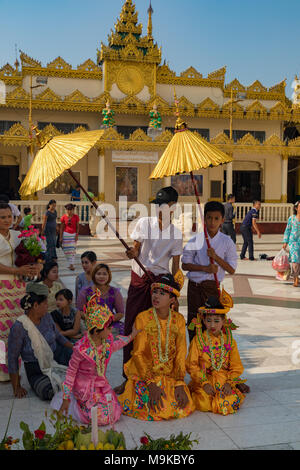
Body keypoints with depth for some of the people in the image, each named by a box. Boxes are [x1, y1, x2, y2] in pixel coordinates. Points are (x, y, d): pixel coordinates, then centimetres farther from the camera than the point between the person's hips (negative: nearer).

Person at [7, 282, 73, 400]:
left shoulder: (46, 317, -5)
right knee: (49, 392, -32)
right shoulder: (19, 327, -22)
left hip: (56, 356, 5)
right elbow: (12, 358, -15)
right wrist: (17, 388, -12)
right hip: (36, 370, -4)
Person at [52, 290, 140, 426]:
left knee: (114, 415, 1)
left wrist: (131, 336, 26)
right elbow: (71, 372, -16)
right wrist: (66, 399, -12)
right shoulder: (81, 349, -27)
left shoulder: (108, 340, -9)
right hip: (84, 388, -7)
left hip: (101, 384, 7)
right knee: (102, 418, -15)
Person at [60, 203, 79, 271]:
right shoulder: (64, 217, -2)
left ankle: (71, 265, -6)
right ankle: (70, 263, 14)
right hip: (66, 234, 0)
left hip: (73, 235, 0)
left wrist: (77, 235, -8)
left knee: (72, 250, -5)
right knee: (67, 250, 1)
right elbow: (61, 228, 2)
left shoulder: (76, 217, 0)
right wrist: (60, 237, -2)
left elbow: (77, 227, 2)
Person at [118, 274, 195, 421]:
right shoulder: (142, 318, -10)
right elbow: (138, 354, -11)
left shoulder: (179, 319, -1)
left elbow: (180, 354, -1)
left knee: (184, 407, -14)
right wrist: (151, 383, -20)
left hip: (170, 374, 3)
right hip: (145, 373, -3)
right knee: (159, 409, -20)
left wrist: (179, 383, -12)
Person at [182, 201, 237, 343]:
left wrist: (215, 257, -16)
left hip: (213, 286, -1)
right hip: (195, 285, 1)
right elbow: (185, 265, 1)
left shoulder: (227, 242, -1)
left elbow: (231, 270, -1)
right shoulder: (195, 240, -1)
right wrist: (205, 268, -14)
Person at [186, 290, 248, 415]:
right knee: (204, 403, -27)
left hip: (225, 380, 2)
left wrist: (229, 383, -10)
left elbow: (236, 367, 7)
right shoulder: (198, 340, -1)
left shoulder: (230, 341, 7)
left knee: (231, 403, -23)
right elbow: (192, 365, -5)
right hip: (204, 380, -2)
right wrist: (204, 383, -15)